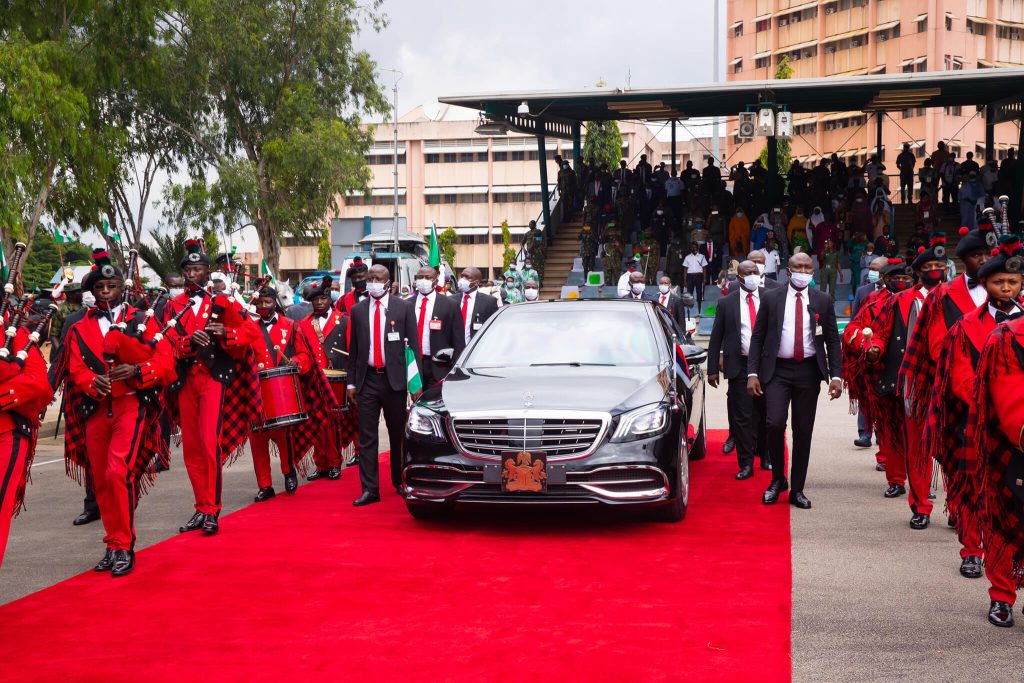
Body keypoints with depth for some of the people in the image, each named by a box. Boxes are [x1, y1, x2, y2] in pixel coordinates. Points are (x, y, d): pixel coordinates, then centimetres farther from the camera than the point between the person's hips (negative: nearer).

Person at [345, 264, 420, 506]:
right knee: (366, 437, -1)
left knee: (398, 434, 8)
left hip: (395, 378, -2)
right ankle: (369, 489, 1)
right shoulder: (358, 310, 8)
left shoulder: (404, 308, 1)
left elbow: (414, 345, 0)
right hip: (367, 379, 2)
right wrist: (351, 382, 8)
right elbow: (353, 348, 12)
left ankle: (400, 483, 22)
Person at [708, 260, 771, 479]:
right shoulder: (726, 303, 3)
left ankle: (765, 457, 28)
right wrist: (712, 369, 1)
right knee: (741, 416, -1)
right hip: (739, 366, -1)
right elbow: (716, 338, 5)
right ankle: (746, 463, 6)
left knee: (766, 414, 10)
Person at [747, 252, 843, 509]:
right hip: (777, 370, -1)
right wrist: (753, 373, -5)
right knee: (775, 423, -16)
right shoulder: (771, 299, 4)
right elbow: (757, 337, 4)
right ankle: (777, 479, 6)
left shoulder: (822, 302, 7)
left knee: (803, 431, 4)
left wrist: (836, 375, -3)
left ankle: (797, 490, 14)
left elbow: (832, 341, 8)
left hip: (808, 371, 2)